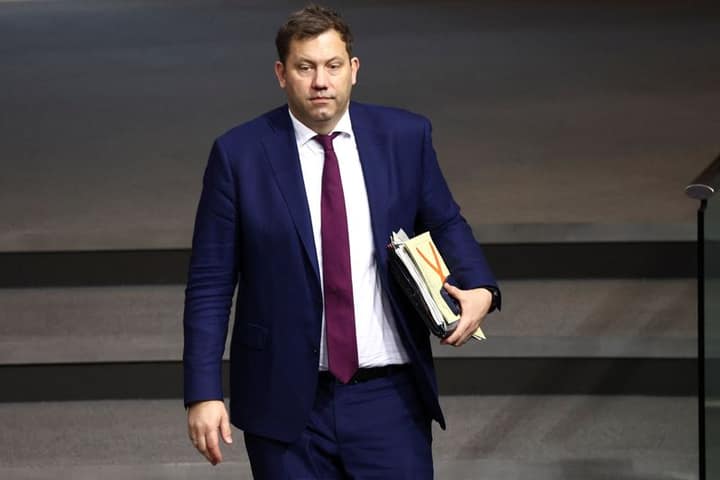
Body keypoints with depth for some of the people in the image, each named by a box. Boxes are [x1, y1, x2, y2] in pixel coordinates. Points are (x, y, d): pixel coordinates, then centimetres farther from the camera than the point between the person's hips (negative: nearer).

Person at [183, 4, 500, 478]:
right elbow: (210, 284, -2)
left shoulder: (405, 136, 2)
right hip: (286, 400, -1)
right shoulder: (239, 153, -4)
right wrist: (203, 393, -7)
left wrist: (479, 287, -7)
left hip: (389, 395, 1)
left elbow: (443, 223, 14)